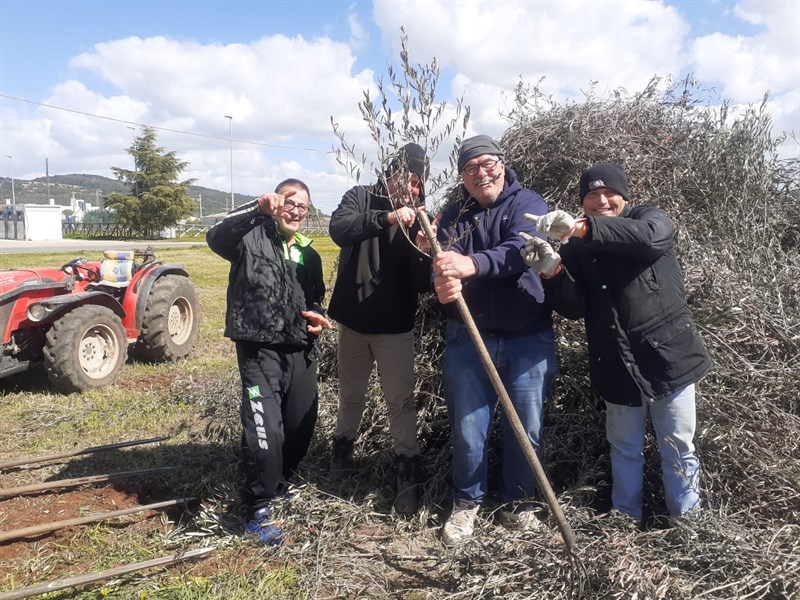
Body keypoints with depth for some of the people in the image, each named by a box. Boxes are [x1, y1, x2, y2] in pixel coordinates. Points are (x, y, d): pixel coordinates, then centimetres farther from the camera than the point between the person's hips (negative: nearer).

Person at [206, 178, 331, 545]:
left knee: (301, 425, 12)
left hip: (300, 351, 7)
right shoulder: (253, 237, 0)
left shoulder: (309, 255, 19)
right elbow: (216, 238, -22)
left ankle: (277, 482, 38)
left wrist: (317, 316, 6)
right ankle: (258, 510, 4)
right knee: (265, 429, -14)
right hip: (259, 349, -6)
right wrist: (257, 210, -33)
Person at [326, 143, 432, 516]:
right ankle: (340, 457, 37)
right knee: (350, 396, 17)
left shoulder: (417, 218, -2)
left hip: (396, 325, -1)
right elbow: (339, 229, -24)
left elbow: (422, 284, -8)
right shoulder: (360, 197, -2)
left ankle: (407, 476, 10)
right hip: (353, 319, 1)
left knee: (401, 401, 0)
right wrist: (387, 218, -36)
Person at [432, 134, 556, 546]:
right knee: (467, 429, 7)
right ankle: (466, 503, 29)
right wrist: (442, 285, -34)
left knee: (526, 428, 8)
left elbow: (521, 249, -23)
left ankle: (518, 504, 30)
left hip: (529, 339, -1)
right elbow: (443, 266, -9)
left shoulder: (528, 204, -2)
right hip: (468, 338, 2)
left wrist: (472, 264, -41)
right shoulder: (454, 216, 6)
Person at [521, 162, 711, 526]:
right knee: (624, 448, 17)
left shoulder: (649, 219, -1)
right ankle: (625, 518, 34)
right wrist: (552, 272, -24)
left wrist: (582, 228, -39)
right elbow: (575, 308, -4)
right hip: (617, 366, 3)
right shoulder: (577, 248, 5)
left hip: (668, 356, -2)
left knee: (678, 448, 10)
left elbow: (649, 238, -28)